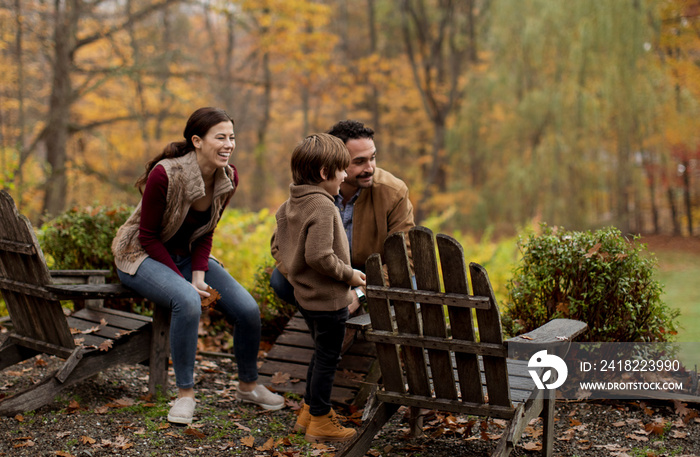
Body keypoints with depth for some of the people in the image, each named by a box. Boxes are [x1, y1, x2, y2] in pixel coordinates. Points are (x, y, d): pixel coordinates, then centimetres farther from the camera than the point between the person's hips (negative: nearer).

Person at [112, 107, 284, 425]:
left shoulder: (228, 178, -9)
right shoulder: (164, 174, -27)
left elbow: (205, 233, 1)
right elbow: (148, 236, -20)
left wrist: (199, 276, -13)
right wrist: (185, 282, -23)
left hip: (188, 255, 6)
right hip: (142, 256, -6)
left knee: (248, 309, -11)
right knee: (188, 301, -36)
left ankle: (248, 386, 14)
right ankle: (185, 393, -20)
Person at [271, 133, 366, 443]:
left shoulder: (290, 204, 5)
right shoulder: (322, 206, -23)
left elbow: (278, 248, 12)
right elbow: (319, 255, -30)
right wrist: (349, 275, -18)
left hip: (305, 295, 9)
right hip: (328, 299, -9)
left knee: (321, 355, 23)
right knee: (327, 359, 5)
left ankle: (308, 412, 35)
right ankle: (320, 422, 17)